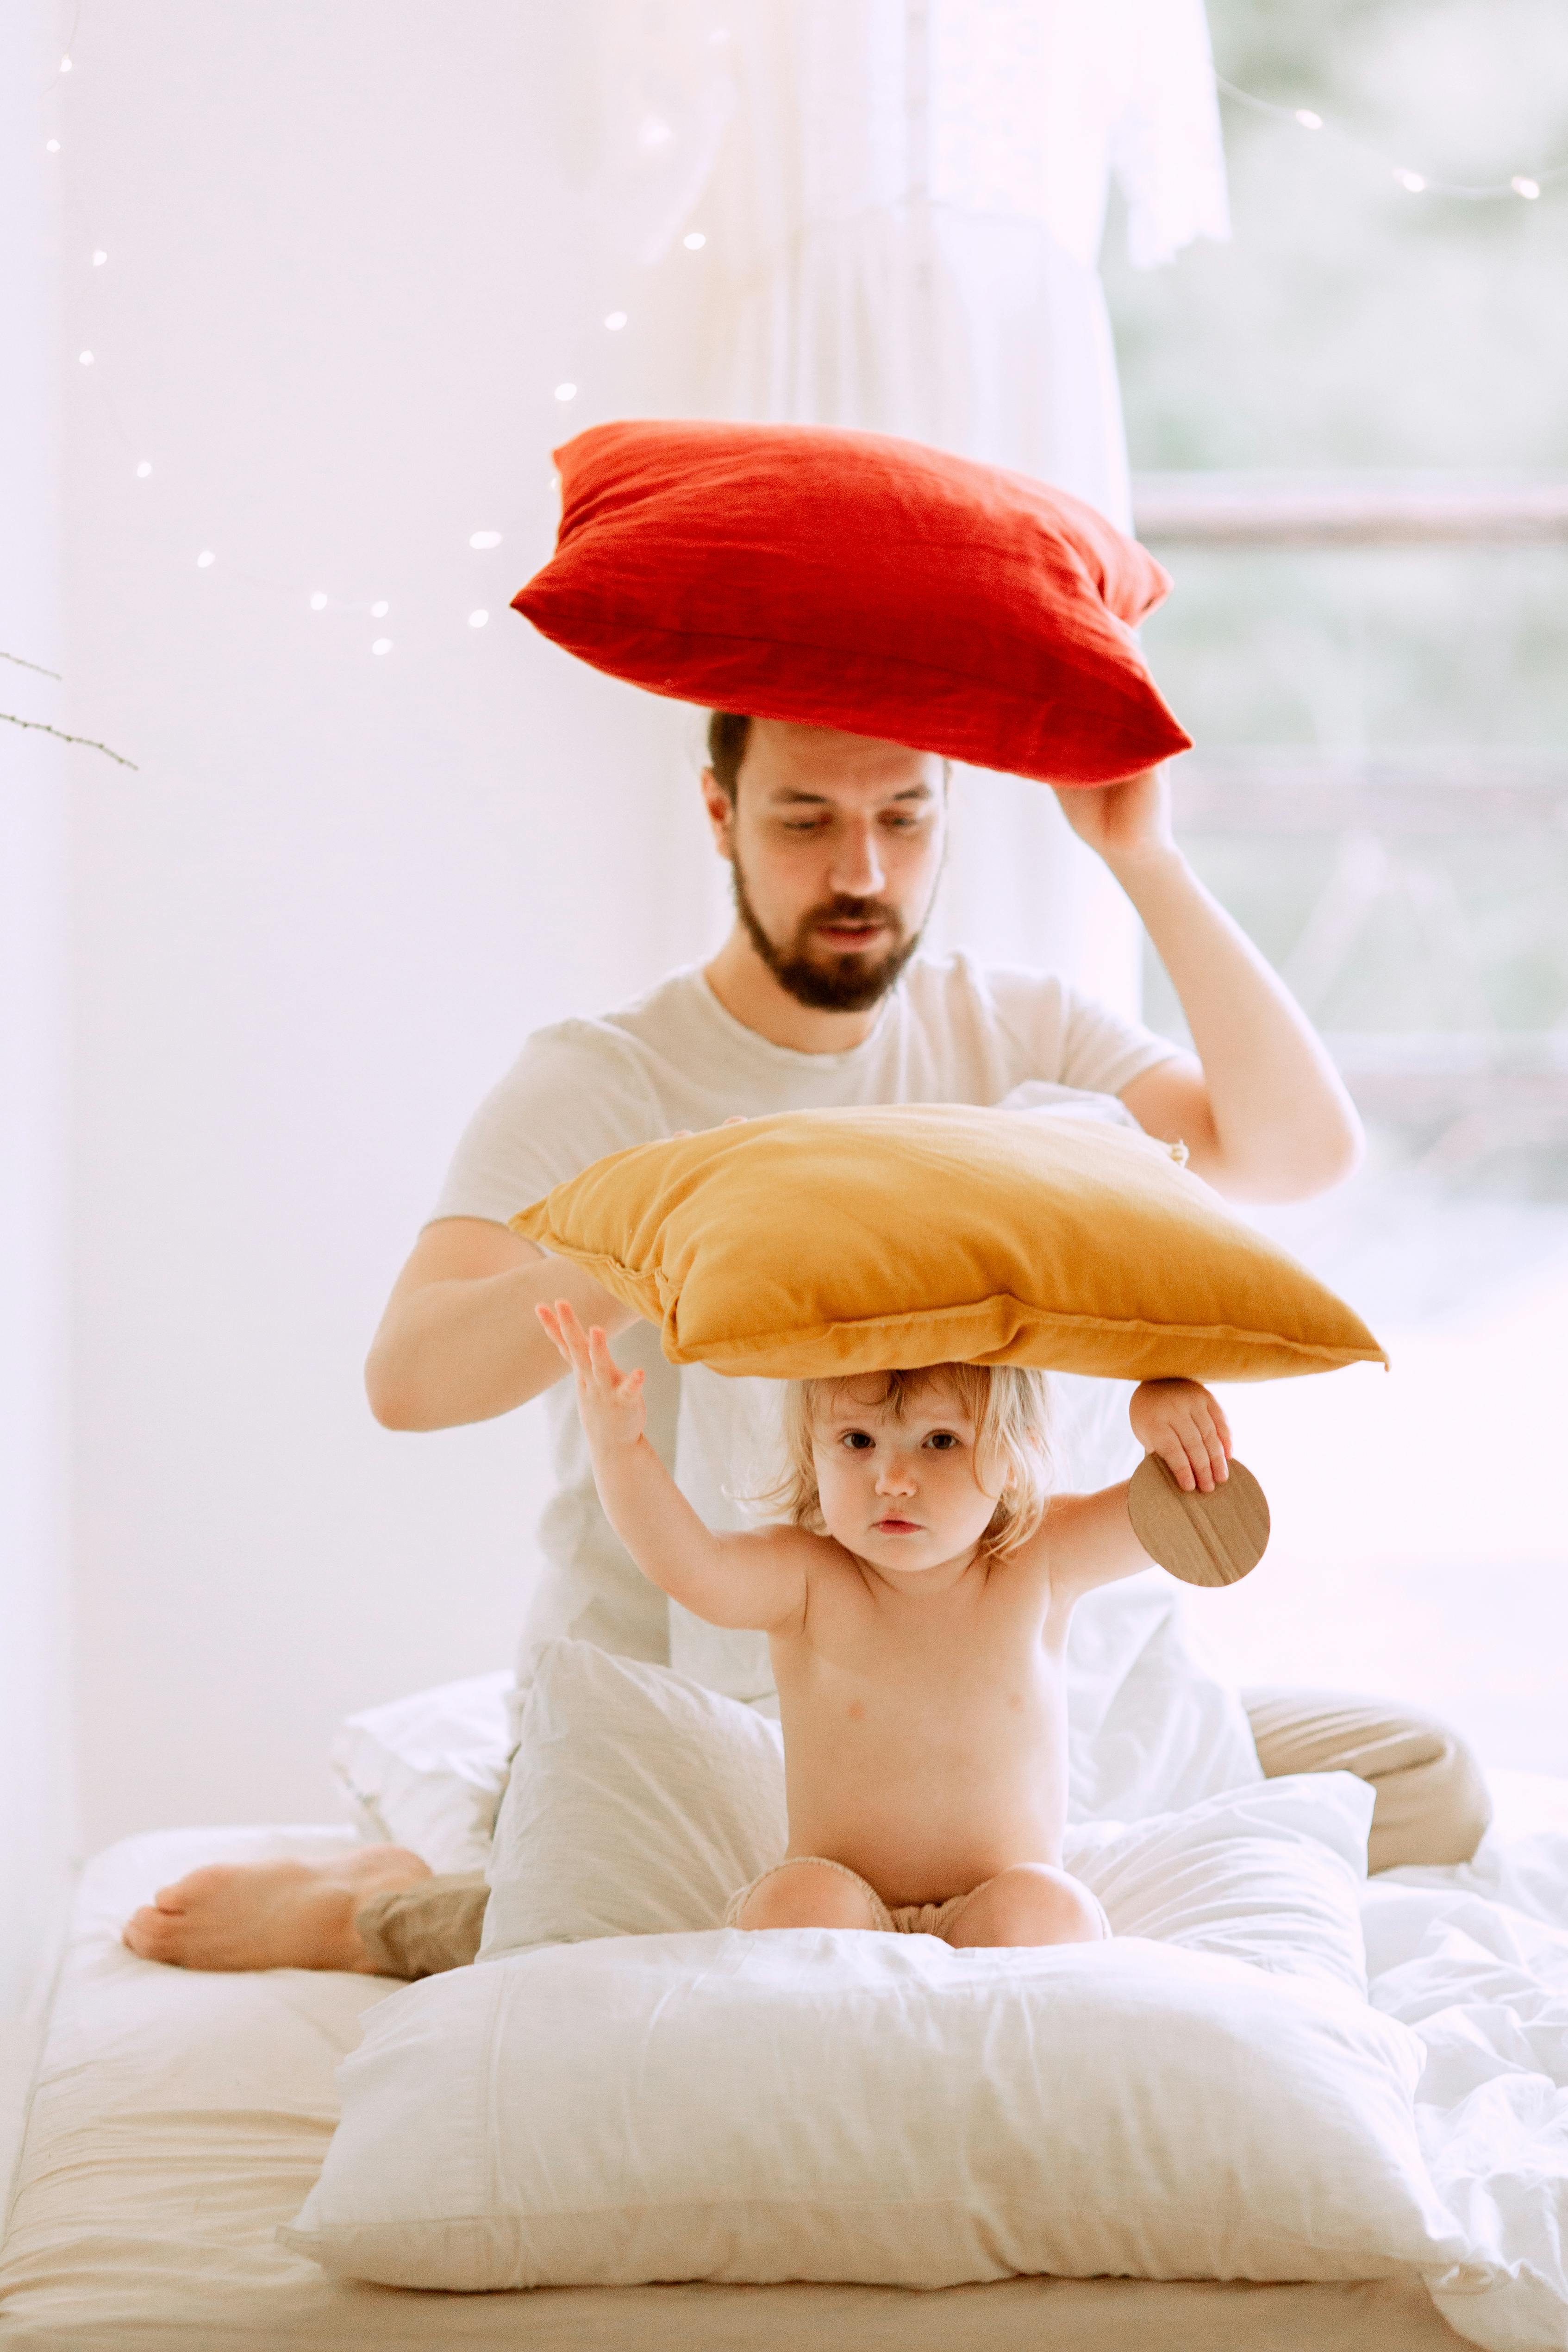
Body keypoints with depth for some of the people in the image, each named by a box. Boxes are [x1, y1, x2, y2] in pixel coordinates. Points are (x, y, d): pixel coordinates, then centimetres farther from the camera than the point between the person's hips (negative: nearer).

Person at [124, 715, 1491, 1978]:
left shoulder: (1017, 1036, 6)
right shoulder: (599, 1082, -7)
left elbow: (1301, 1151, -8)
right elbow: (411, 1376, -22)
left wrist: (1147, 860, -14)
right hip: (673, 1705, -6)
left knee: (1428, 1786, -4)